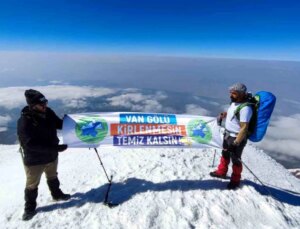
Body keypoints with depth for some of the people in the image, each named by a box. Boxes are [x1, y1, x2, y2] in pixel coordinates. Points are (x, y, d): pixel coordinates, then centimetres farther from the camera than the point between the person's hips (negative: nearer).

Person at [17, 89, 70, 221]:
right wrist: (56, 148, -34)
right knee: (32, 184, 17)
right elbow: (33, 145, -32)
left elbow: (59, 124, 5)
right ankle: (30, 207, 40)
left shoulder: (48, 113, -13)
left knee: (52, 177, 27)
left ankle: (57, 194, 51)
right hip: (34, 159, -5)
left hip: (51, 155, 5)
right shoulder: (24, 122, -30)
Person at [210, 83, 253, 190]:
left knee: (235, 160, 11)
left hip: (237, 138, -9)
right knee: (225, 154, 25)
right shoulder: (234, 102, -1)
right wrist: (223, 115, 15)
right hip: (227, 134, 9)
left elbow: (244, 128, -29)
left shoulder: (245, 108, -29)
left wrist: (236, 143, -27)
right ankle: (221, 172, 47)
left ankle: (235, 180, 34)